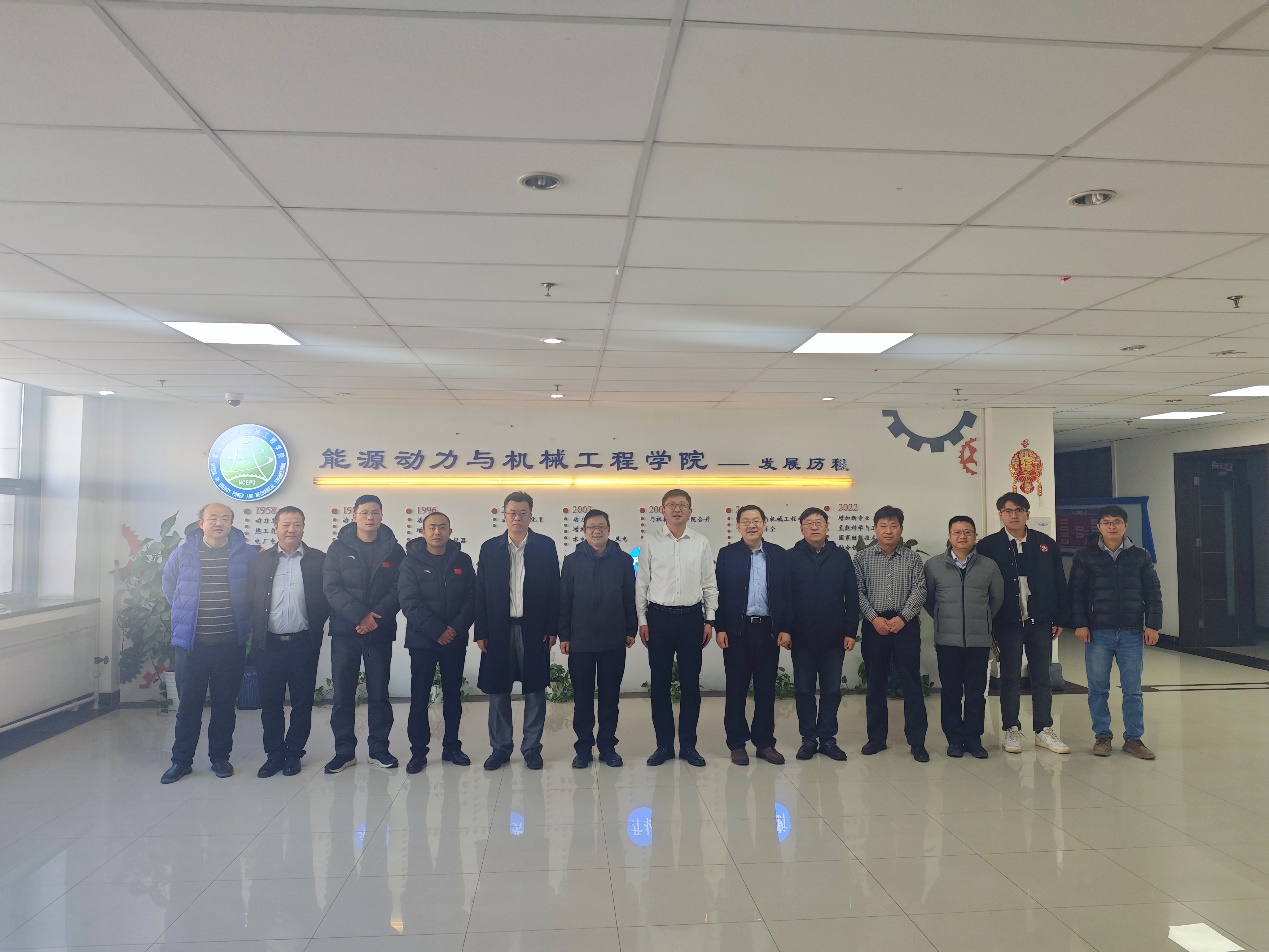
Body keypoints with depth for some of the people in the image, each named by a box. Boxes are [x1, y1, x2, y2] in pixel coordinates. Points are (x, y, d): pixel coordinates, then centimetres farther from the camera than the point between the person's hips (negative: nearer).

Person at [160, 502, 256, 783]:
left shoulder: (246, 554, -1)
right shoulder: (183, 552, 1)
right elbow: (168, 584, 17)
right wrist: (185, 612, 13)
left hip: (231, 643, 0)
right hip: (191, 643, 0)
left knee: (225, 704, 9)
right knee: (188, 703, 7)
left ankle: (220, 757, 22)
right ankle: (181, 759, 22)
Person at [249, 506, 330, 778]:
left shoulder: (319, 560, 1)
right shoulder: (261, 560, 7)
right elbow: (252, 600, 7)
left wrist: (318, 626, -6)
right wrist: (256, 634, 0)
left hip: (303, 643, -1)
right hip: (268, 643, 2)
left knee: (302, 702, 7)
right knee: (270, 701, 8)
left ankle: (294, 753, 21)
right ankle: (274, 754, 22)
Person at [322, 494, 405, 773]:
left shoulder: (394, 550, 5)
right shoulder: (338, 548, 4)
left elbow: (399, 590, -2)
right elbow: (331, 588, -5)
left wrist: (376, 616, -15)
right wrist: (360, 615, -16)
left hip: (380, 632, 0)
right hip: (344, 632, 0)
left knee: (379, 693, 6)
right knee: (343, 693, 4)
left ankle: (379, 748, 17)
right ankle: (344, 750, 15)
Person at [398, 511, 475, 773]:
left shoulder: (463, 560, 4)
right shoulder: (412, 561, -2)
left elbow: (472, 598, 1)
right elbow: (410, 602, -11)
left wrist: (456, 628, -13)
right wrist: (437, 631, -17)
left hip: (455, 640, 2)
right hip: (422, 640, -2)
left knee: (453, 695, 9)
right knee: (419, 697, 2)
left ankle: (451, 747, 21)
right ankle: (418, 751, 12)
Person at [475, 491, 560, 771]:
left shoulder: (546, 546, 2)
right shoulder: (490, 548, 5)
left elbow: (554, 589, 0)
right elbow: (481, 593, 4)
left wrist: (551, 629, -5)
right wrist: (480, 632, -2)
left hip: (534, 629, -1)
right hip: (499, 629, 1)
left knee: (535, 690, 5)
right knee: (497, 690, 7)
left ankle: (531, 747, 18)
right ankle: (500, 748, 20)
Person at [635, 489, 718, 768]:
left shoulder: (702, 543, 3)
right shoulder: (651, 542, 0)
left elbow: (710, 585, 6)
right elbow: (641, 584, 2)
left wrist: (709, 620, 2)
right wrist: (642, 620, -1)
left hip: (692, 617, 1)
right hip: (659, 617, -1)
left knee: (690, 684, 7)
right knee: (660, 683, 6)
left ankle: (688, 745, 19)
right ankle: (664, 744, 18)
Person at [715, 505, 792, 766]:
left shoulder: (779, 554, 5)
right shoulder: (727, 554, 2)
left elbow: (786, 594, 5)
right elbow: (720, 594, -1)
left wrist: (785, 629, -2)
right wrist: (720, 629, -7)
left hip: (769, 629, 2)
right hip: (736, 629, -1)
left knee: (766, 688, 8)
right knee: (736, 688, 6)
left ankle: (765, 742, 20)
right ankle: (737, 743, 16)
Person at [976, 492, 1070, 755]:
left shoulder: (1046, 544, 4)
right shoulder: (988, 546, -4)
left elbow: (1059, 583, 6)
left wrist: (1059, 619, 3)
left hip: (1040, 622, 2)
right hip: (1007, 623, -2)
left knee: (1042, 677, 9)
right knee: (1010, 678, 7)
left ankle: (1044, 730, 20)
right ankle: (1012, 730, 17)